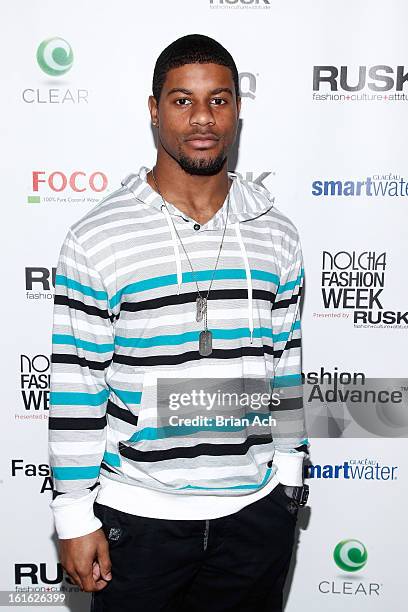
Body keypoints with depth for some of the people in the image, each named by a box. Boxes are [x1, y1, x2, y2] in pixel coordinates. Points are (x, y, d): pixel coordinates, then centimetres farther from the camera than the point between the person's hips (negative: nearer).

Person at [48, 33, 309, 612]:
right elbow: (75, 385, -9)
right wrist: (74, 513, -6)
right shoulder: (96, 239, -11)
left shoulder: (276, 235, 0)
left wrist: (290, 473, 10)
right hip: (138, 514, -2)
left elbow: (286, 364, 7)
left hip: (257, 508, 3)